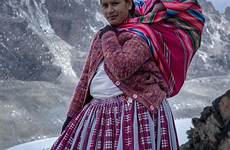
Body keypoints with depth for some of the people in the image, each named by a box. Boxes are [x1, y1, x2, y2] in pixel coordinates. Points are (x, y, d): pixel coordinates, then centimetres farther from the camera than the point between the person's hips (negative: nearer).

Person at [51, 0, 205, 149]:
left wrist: (109, 37, -10)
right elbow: (87, 77, 18)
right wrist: (72, 115, 16)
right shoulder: (101, 36, 15)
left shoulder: (143, 33, -8)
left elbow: (121, 68, -25)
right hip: (99, 114, 7)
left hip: (137, 113, -7)